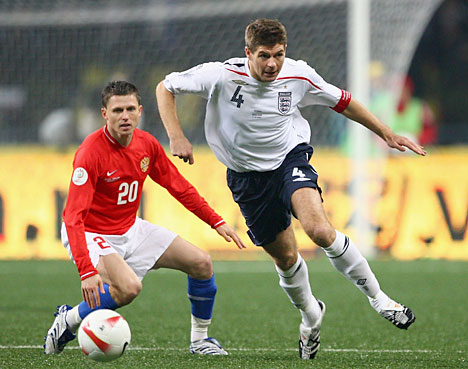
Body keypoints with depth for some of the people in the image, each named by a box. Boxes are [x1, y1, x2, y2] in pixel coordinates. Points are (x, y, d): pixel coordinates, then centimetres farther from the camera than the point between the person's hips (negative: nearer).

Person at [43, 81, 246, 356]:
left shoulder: (147, 144, -5)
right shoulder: (91, 153, -26)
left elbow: (180, 187, 10)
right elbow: (74, 217, -32)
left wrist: (216, 221, 5)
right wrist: (86, 271, -42)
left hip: (131, 229, 7)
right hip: (91, 234, -7)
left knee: (202, 263, 1)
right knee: (129, 287, -33)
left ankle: (200, 339, 19)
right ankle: (68, 321, -11)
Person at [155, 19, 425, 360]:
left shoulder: (299, 76, -14)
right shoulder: (222, 76, -21)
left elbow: (342, 102, 4)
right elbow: (165, 88, -9)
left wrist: (387, 134, 7)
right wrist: (177, 137, -20)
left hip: (291, 158, -1)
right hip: (248, 175, 1)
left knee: (319, 228, -28)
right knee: (285, 257, 7)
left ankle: (377, 297, -14)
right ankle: (311, 316, 37)